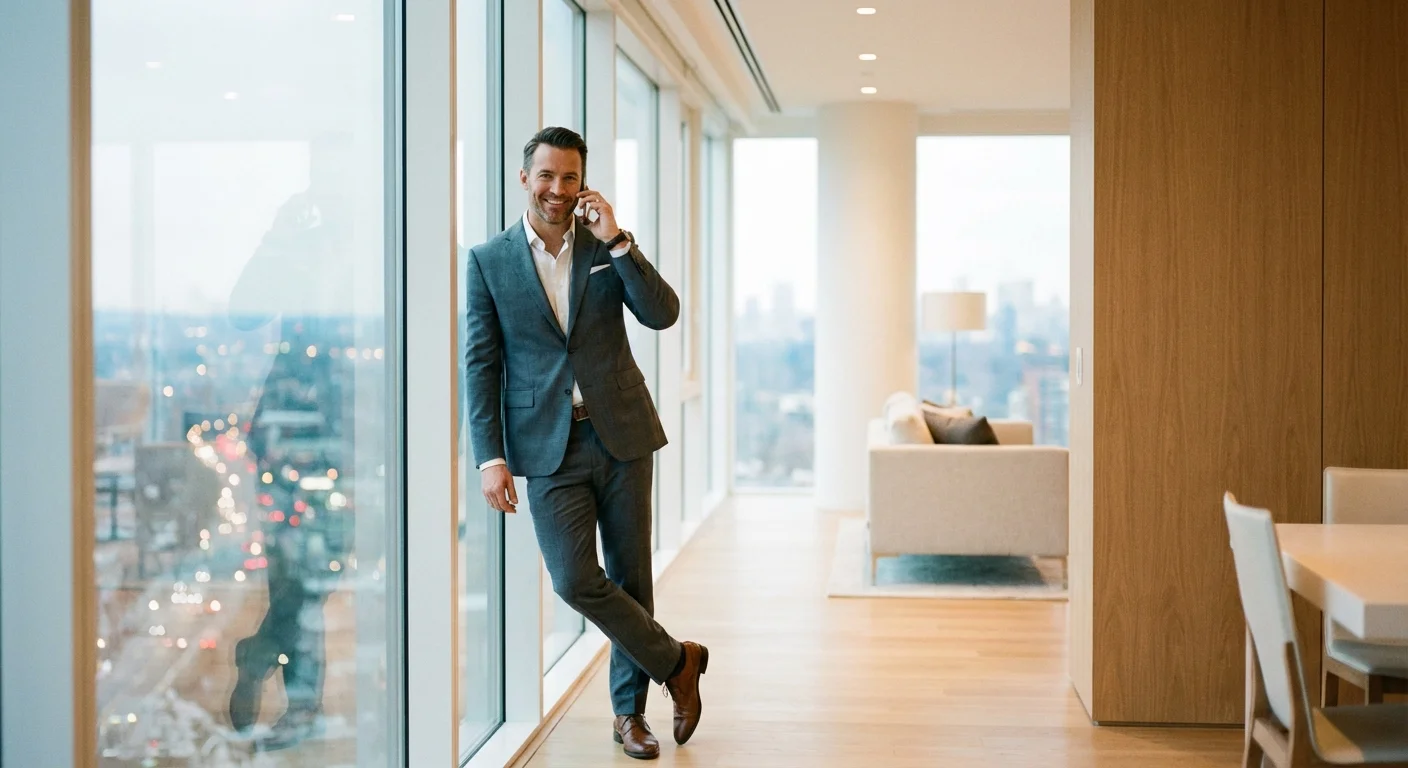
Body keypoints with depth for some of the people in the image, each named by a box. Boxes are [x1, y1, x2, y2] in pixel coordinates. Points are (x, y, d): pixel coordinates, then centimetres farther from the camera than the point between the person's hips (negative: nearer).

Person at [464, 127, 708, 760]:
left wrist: (616, 240, -14)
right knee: (575, 580, -11)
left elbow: (662, 314, -7)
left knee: (630, 577, 7)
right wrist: (491, 457, -8)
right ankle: (676, 661, 12)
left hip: (621, 434, 1)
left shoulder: (608, 248, 6)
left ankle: (630, 710, 24)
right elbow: (481, 363, -1)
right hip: (549, 447, -1)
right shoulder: (489, 260, 2)